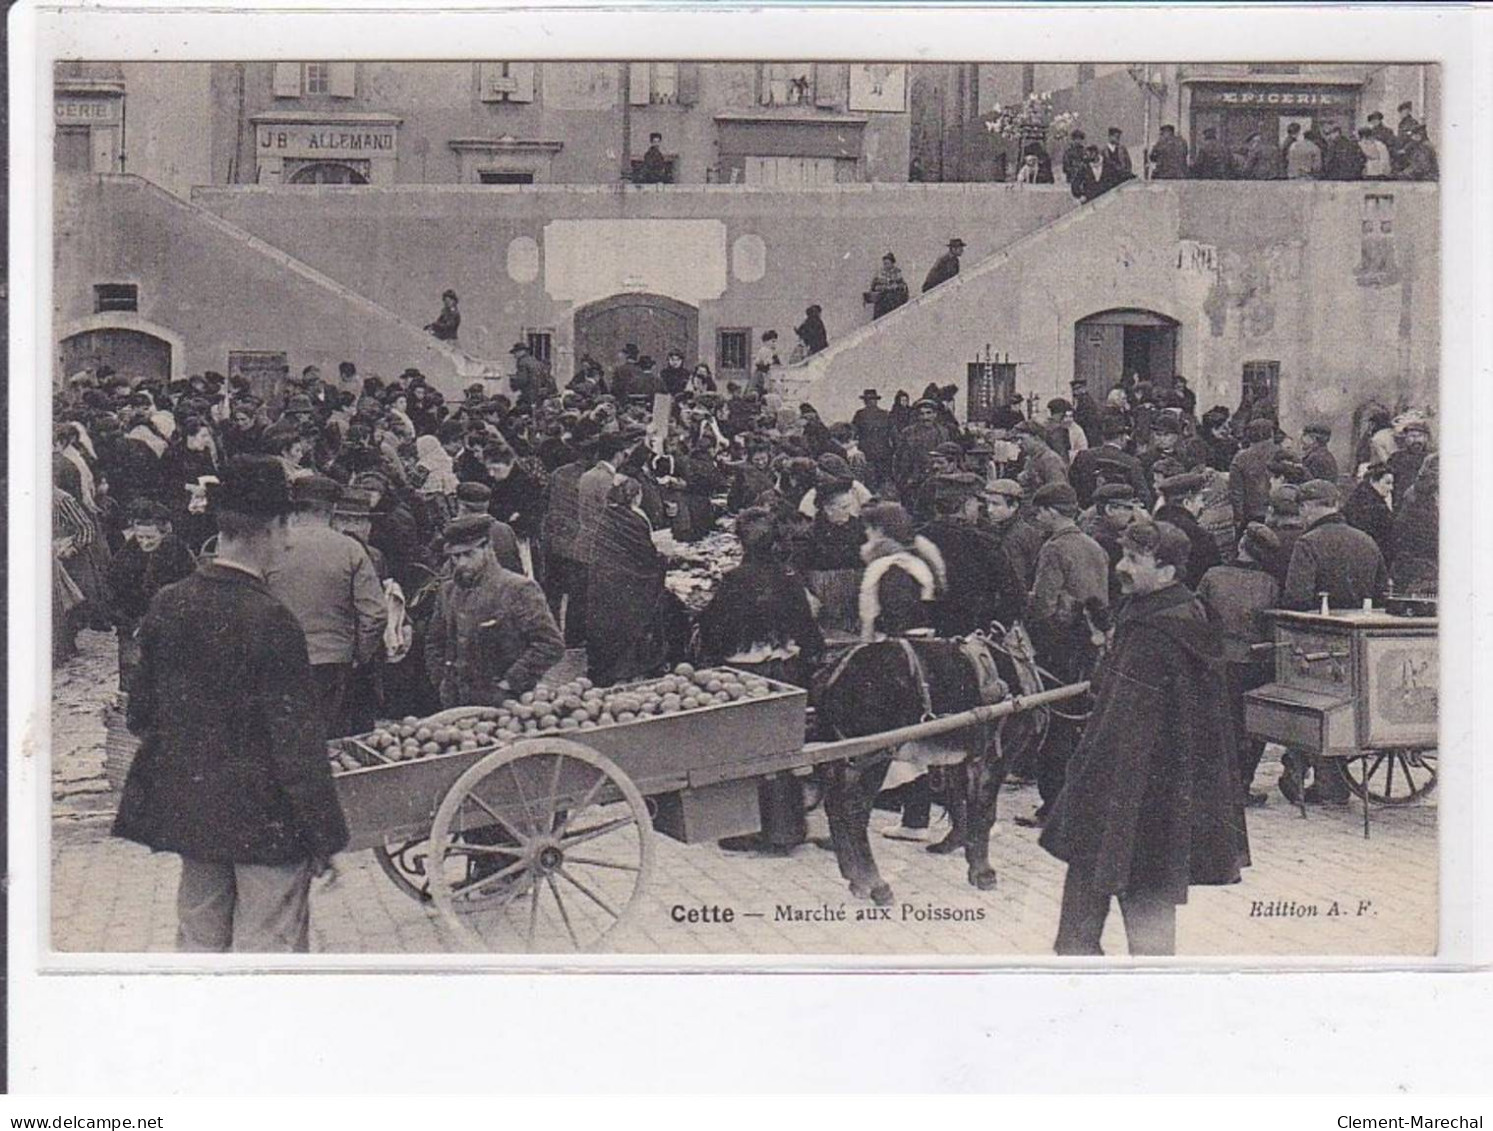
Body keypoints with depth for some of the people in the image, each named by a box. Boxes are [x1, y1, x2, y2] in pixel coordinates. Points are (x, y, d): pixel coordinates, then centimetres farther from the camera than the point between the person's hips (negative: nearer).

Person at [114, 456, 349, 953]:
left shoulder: (168, 606, -1)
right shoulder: (270, 620, -19)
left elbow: (142, 713, 9)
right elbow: (298, 741, -18)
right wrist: (326, 835, -10)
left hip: (187, 807, 6)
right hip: (265, 818, -6)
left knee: (199, 937, 18)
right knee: (267, 947, 4)